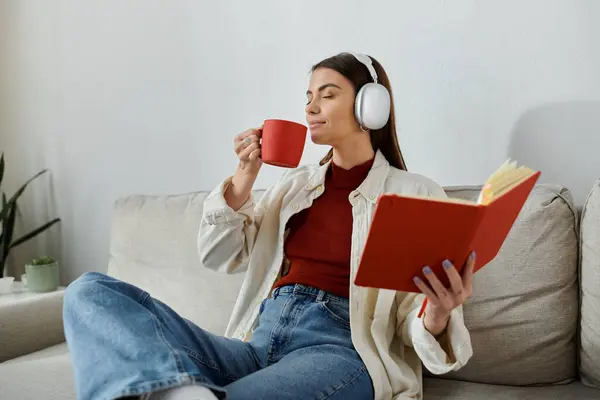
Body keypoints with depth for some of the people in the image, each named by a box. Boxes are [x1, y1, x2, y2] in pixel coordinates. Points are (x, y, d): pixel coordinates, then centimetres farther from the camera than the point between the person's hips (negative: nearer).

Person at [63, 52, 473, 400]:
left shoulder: (418, 194, 6)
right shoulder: (296, 182, 23)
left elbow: (417, 317, -1)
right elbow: (220, 258, 18)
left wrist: (437, 317, -26)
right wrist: (245, 176, 6)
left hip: (338, 351, -6)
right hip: (257, 343, 7)